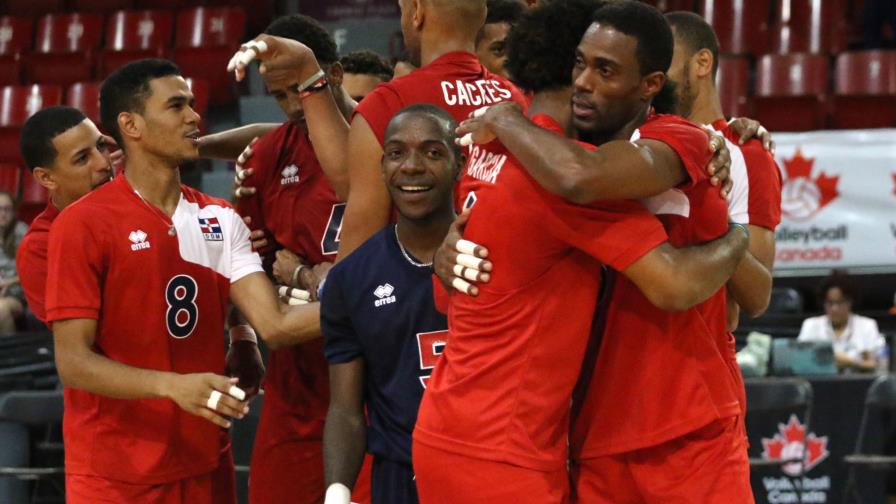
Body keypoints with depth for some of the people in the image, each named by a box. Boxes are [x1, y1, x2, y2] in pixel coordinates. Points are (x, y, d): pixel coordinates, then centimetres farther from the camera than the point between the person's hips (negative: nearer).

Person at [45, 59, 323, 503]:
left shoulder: (220, 220, 7)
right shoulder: (82, 224, -9)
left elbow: (274, 325, -3)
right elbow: (73, 361, -14)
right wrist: (174, 385, -28)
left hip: (206, 466, 5)